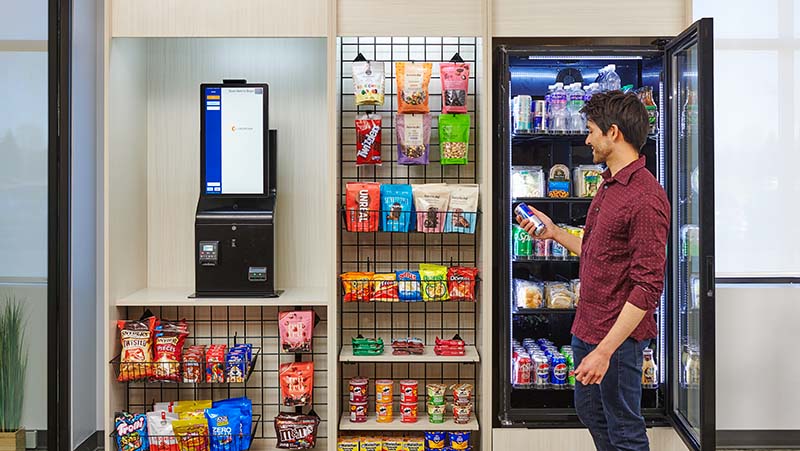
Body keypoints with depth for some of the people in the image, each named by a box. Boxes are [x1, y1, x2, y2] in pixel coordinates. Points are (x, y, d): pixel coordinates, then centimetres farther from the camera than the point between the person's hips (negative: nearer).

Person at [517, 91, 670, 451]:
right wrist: (554, 233, 18)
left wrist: (604, 350, -26)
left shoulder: (645, 198, -21)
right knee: (589, 411, 24)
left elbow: (648, 287, -25)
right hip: (587, 327, 10)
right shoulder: (609, 185, 11)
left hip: (618, 336, -10)